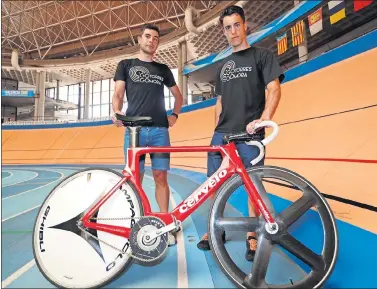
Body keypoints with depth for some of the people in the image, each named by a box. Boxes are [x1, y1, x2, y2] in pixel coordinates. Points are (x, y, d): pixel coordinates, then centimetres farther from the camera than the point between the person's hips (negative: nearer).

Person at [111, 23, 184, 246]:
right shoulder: (126, 65, 15)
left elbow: (178, 95, 29)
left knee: (161, 177, 1)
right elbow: (118, 94, 5)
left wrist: (175, 115, 13)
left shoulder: (163, 69, 20)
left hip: (160, 129, 2)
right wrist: (117, 113, -15)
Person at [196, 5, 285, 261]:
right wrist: (218, 128, 15)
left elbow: (274, 89, -8)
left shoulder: (262, 56, 6)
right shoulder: (222, 65, 20)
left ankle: (252, 235, 17)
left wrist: (264, 119, -24)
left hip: (250, 133, -4)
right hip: (221, 134, 5)